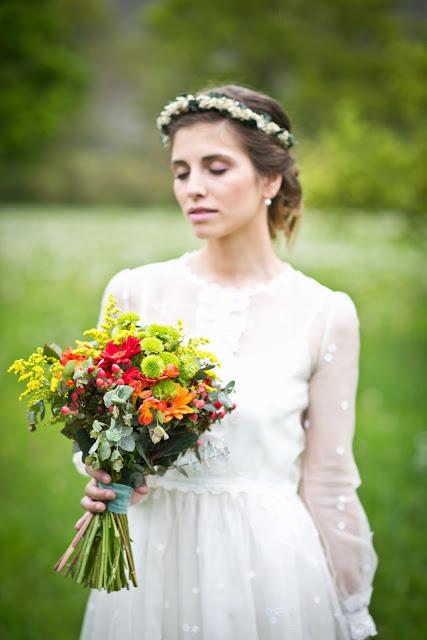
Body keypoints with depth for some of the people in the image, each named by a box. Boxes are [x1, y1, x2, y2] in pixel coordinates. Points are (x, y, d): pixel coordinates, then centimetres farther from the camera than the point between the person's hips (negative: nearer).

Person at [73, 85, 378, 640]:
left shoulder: (325, 314, -7)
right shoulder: (134, 292, -2)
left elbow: (327, 487, -1)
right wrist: (103, 479, -12)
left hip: (267, 565, -2)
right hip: (150, 556, 2)